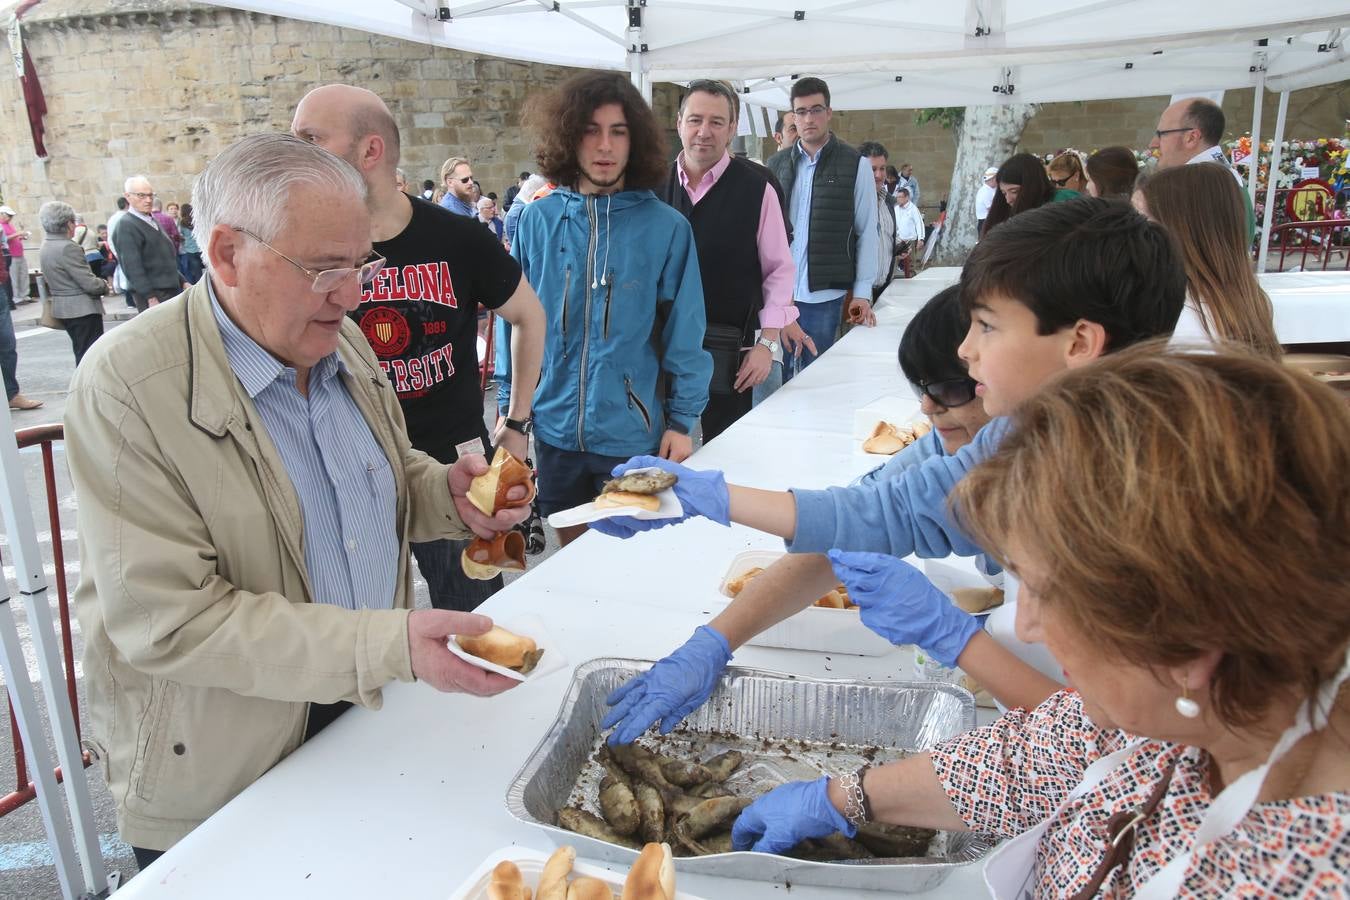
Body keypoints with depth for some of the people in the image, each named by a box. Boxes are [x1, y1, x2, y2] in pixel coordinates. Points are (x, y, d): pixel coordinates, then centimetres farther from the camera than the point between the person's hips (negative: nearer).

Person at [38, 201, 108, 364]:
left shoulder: (45, 248, 10)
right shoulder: (67, 247, -19)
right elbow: (89, 283, -21)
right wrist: (105, 286, 0)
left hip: (64, 308, 9)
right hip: (83, 309, -9)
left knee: (82, 354, 17)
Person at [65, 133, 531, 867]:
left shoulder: (340, 340, -1)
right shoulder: (127, 385, -23)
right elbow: (163, 622, -26)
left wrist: (448, 495, -11)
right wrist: (390, 644, -34)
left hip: (365, 717, 6)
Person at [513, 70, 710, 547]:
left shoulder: (666, 227, -7)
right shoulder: (538, 220, 0)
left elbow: (684, 335, -4)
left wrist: (682, 421, -6)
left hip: (634, 435, -2)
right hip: (555, 430, 3)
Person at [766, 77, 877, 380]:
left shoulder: (855, 165, 1)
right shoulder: (776, 164, 9)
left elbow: (867, 232, 1)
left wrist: (862, 292, -2)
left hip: (825, 295, -2)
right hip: (777, 291, 2)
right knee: (778, 376, 8)